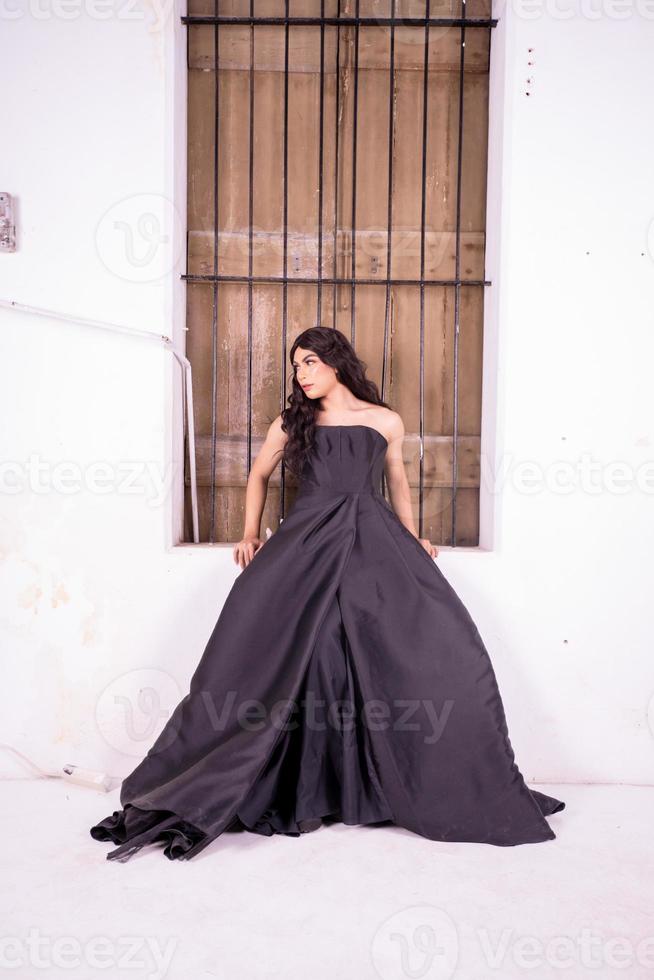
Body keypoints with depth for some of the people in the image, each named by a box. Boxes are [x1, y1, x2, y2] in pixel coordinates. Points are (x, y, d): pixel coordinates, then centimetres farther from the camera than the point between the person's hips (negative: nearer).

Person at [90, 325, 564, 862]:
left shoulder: (386, 422, 12)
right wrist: (251, 533, 16)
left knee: (443, 650, -11)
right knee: (293, 662, -11)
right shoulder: (292, 423, 14)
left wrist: (412, 540, 18)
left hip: (374, 545, 0)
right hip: (307, 545, 1)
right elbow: (259, 474, 27)